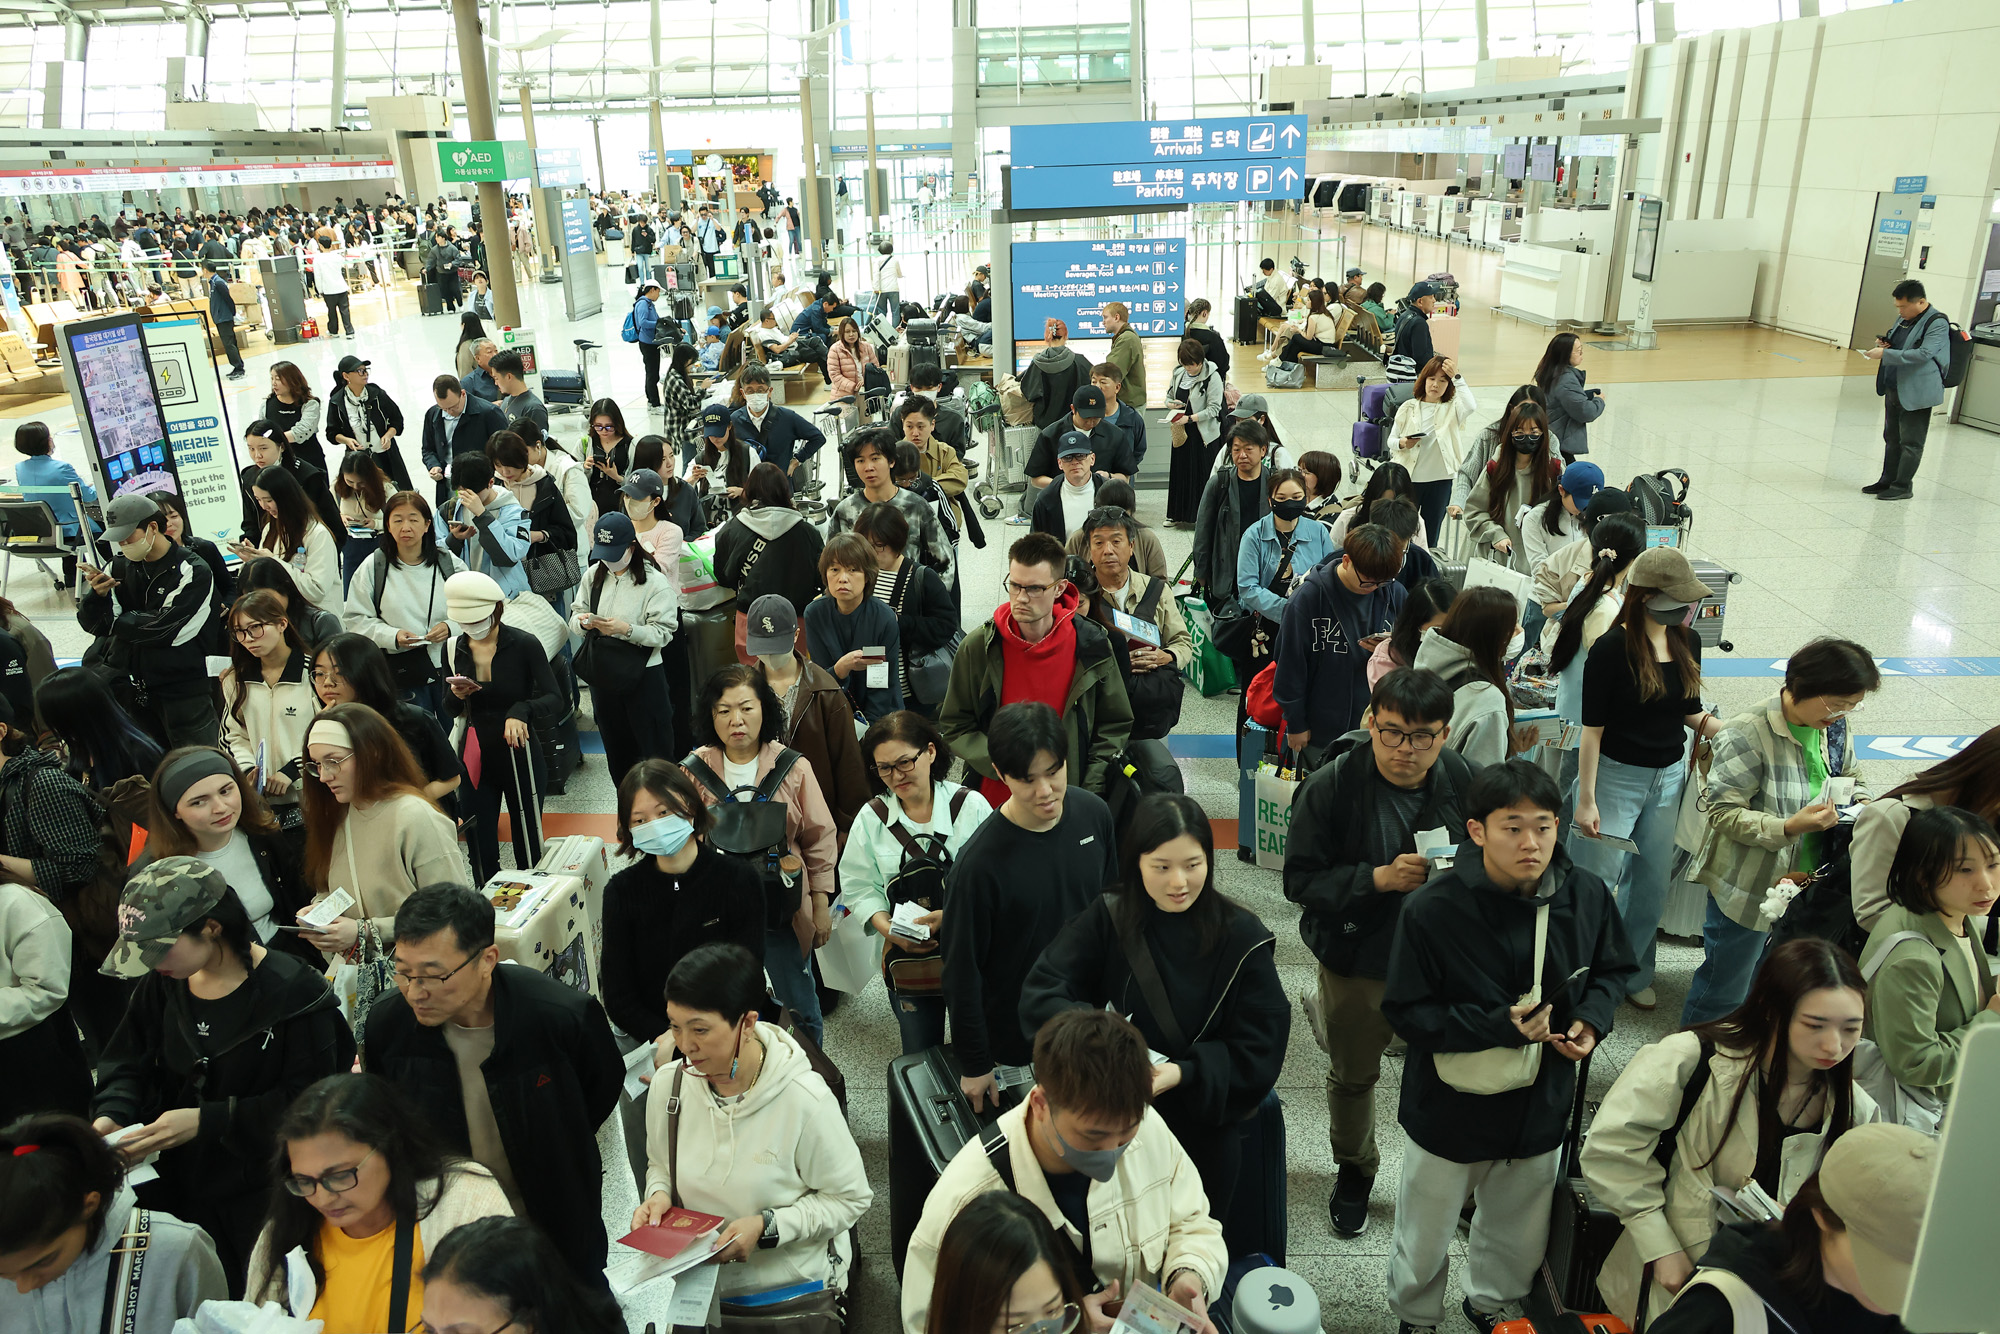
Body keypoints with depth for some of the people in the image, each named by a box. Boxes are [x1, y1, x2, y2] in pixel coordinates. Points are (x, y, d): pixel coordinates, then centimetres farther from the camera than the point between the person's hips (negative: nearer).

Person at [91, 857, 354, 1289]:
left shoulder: (293, 992, -18)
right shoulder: (161, 984, 1)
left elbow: (308, 1103, -18)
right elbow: (127, 1063, 11)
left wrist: (208, 1120, -21)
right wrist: (111, 1115, -9)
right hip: (176, 1186, 5)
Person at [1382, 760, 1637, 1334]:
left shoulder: (1586, 895, -12)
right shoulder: (1433, 909, -25)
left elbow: (1612, 969, 7)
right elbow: (1405, 1010, -19)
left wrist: (1592, 1018, -13)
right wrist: (1497, 1027, -28)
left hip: (1540, 1107, 4)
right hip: (1452, 1107, -3)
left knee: (1519, 1233, 26)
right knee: (1425, 1235, 17)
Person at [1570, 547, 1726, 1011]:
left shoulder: (1687, 642, 2)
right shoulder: (1612, 648, -17)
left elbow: (1690, 711, 14)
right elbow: (1593, 728, -15)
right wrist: (1586, 800, -16)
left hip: (1669, 776, 6)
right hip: (1616, 776, -6)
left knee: (1653, 882, 14)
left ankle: (1633, 973, 33)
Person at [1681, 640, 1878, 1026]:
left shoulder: (1835, 727, -2)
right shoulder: (1748, 734, -25)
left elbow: (1851, 775, 17)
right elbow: (1723, 812, -24)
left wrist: (1862, 803, -5)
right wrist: (1789, 827, -35)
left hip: (1803, 882, 7)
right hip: (1747, 888, -7)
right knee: (1725, 987, 9)